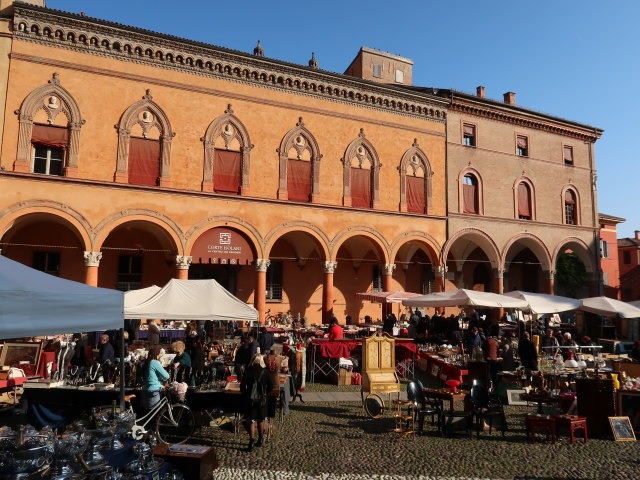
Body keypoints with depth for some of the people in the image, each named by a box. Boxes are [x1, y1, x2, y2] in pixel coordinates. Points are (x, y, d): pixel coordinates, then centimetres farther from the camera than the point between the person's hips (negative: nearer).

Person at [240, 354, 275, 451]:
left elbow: (242, 386, -7)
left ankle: (251, 441, -2)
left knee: (251, 421, 6)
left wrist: (245, 395, 9)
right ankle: (260, 440, 27)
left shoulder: (248, 371, -8)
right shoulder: (265, 372, -7)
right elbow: (271, 385, -5)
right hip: (262, 399, 1)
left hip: (250, 400, -1)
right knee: (261, 420, 17)